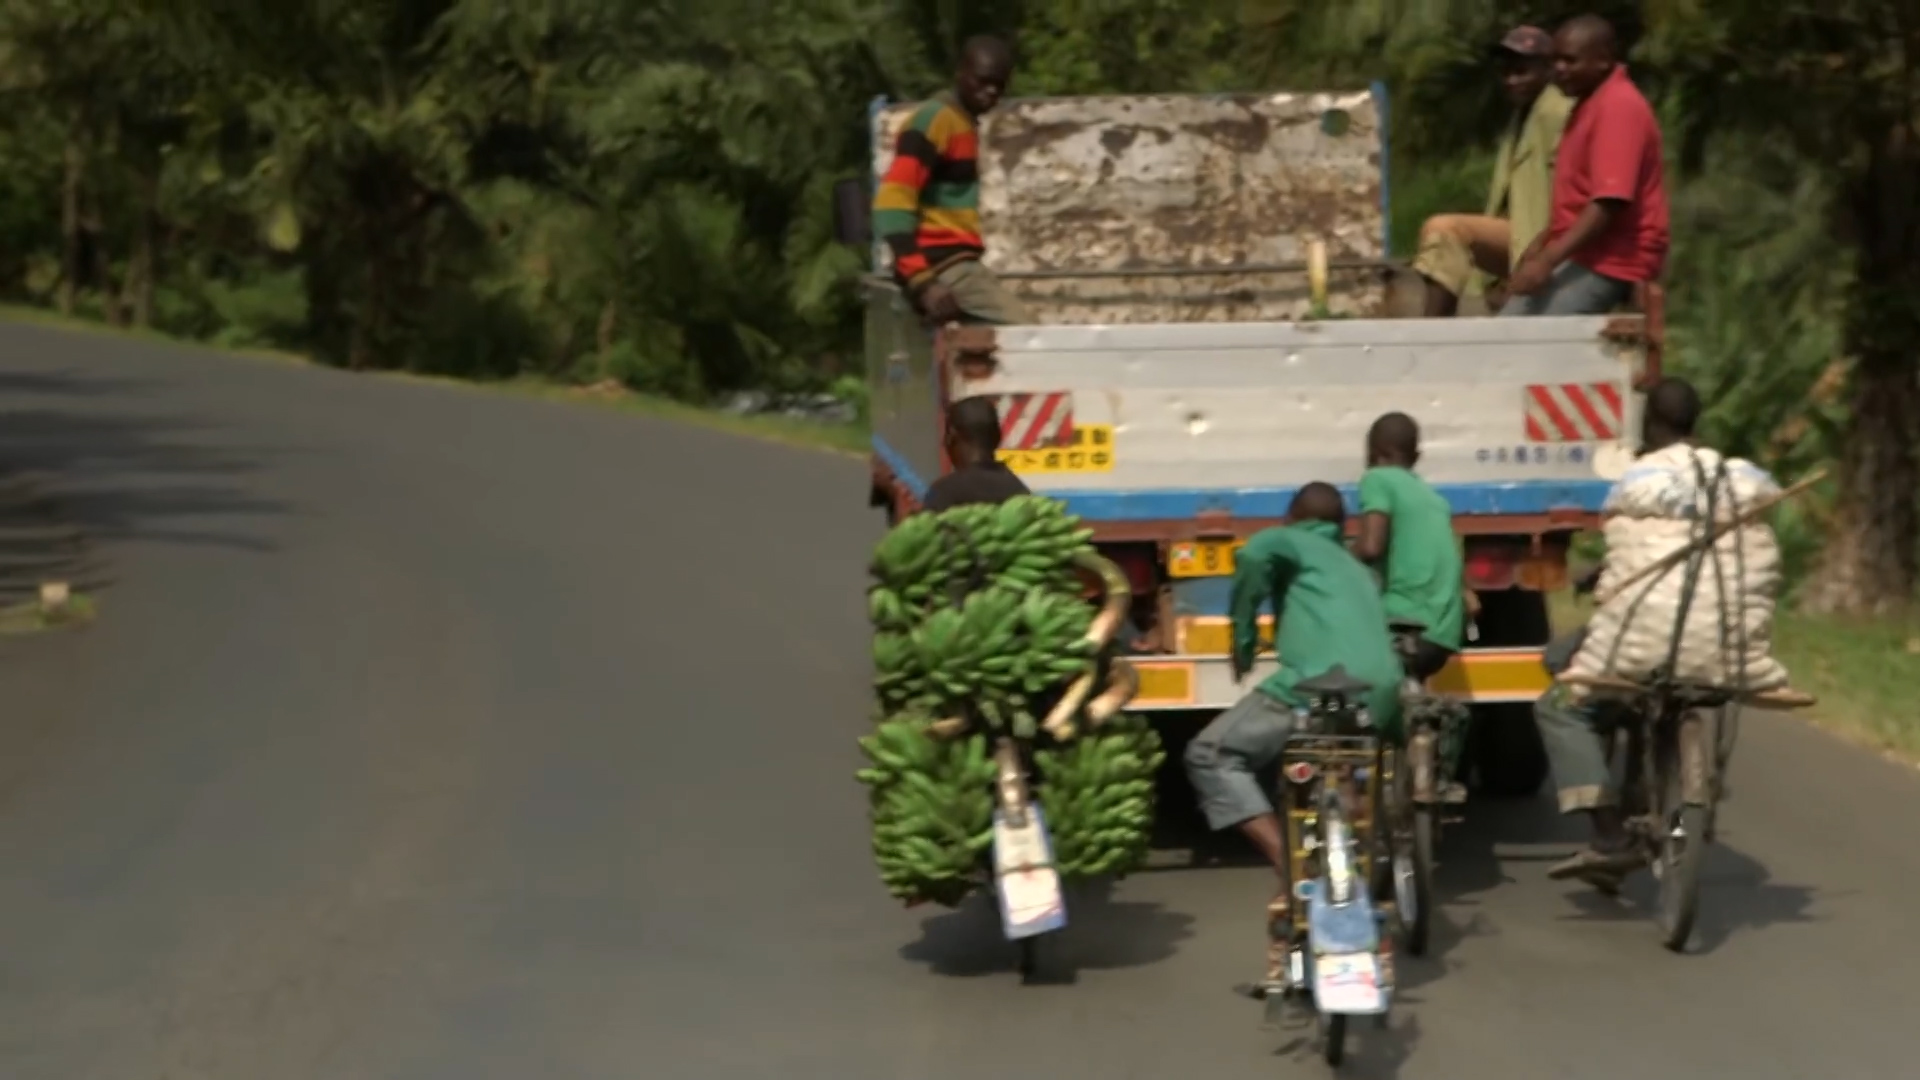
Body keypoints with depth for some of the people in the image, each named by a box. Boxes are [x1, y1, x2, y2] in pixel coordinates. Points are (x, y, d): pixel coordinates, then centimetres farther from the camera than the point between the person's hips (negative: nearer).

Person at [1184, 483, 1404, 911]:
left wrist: (1243, 642, 3)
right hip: (1382, 696, 7)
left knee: (1210, 755, 2)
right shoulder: (1356, 569, 35)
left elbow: (1255, 554, -8)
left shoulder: (1288, 541, 15)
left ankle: (1291, 871, -12)